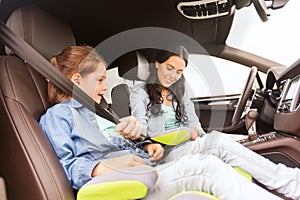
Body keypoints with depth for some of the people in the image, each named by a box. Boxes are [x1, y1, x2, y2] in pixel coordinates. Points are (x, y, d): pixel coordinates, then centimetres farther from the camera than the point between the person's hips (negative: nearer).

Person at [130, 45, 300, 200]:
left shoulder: (180, 91, 21)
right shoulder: (140, 93, 4)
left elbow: (193, 121, 12)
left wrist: (194, 131, -10)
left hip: (188, 146, 6)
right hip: (166, 153, -6)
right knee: (218, 140, -30)